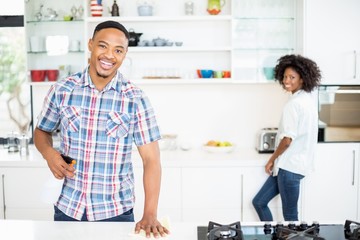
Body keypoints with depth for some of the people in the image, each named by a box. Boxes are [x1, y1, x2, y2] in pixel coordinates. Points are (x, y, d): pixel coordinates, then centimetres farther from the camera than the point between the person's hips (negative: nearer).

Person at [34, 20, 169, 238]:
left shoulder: (135, 99, -9)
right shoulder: (62, 90, -3)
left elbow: (151, 159, -9)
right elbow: (42, 131, 12)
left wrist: (150, 215, -18)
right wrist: (49, 153, -11)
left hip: (116, 212, -2)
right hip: (67, 208, 2)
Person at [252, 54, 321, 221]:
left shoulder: (294, 104, -18)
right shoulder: (308, 99, 11)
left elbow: (287, 139, -21)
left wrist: (272, 160, -5)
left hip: (289, 166, -10)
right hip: (298, 163, 10)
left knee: (290, 217, 3)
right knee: (259, 202, 15)